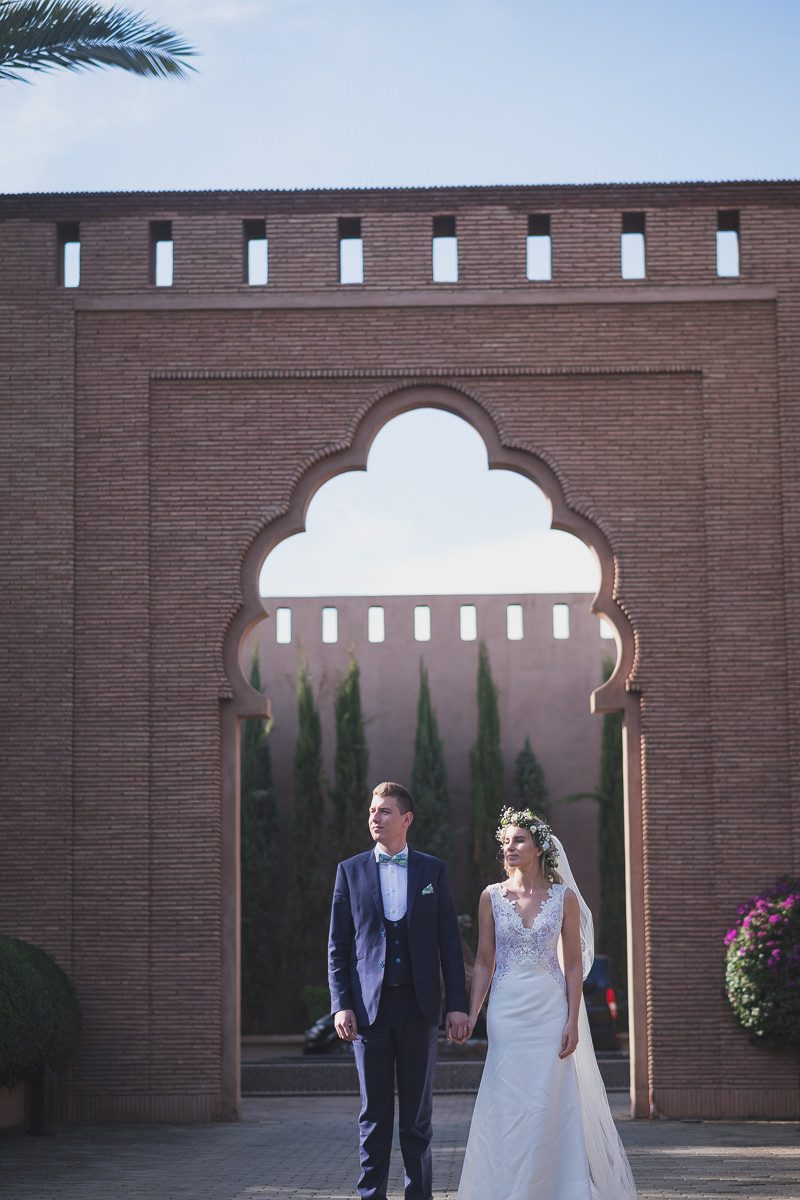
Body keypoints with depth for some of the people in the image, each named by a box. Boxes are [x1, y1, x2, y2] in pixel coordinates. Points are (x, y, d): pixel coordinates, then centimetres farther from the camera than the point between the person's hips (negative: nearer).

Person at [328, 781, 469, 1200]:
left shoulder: (433, 870, 7)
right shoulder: (350, 871, 7)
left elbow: (450, 942, 5)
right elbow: (338, 946, 6)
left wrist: (457, 1004, -2)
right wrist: (341, 1005, -4)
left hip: (419, 1005, 0)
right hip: (368, 1006, 0)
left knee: (417, 1114, 5)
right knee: (374, 1114, 4)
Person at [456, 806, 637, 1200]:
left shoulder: (564, 897, 0)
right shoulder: (491, 897, 4)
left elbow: (574, 965, 1)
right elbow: (484, 962, 6)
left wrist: (573, 1022, -6)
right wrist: (471, 1015, -2)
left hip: (550, 1011, -1)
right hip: (506, 1012, 1)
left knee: (550, 1106, -1)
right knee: (505, 1109, 0)